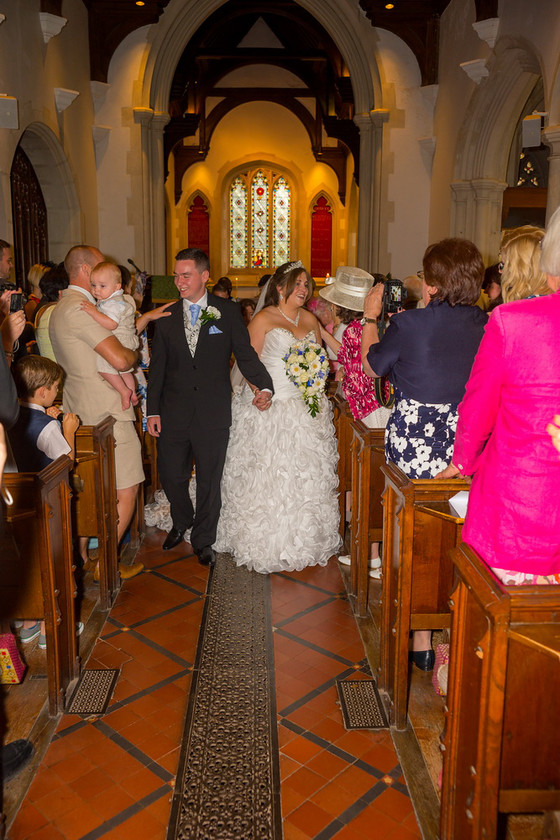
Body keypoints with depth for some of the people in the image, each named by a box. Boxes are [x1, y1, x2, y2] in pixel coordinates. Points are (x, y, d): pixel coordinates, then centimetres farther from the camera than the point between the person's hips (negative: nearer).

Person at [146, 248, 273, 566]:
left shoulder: (228, 312, -1)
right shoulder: (166, 317, 5)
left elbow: (246, 354, -3)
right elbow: (158, 368, 7)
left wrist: (265, 387, -20)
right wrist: (153, 411, 3)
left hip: (213, 414, -2)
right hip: (173, 414, 2)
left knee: (210, 481, 9)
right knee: (172, 477, 10)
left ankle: (203, 539, 29)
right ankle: (181, 523, 41)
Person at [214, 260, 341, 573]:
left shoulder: (310, 319, 14)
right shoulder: (263, 319, -2)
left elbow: (321, 357, 22)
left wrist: (317, 373, 1)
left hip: (306, 406, 5)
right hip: (270, 406, -5)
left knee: (307, 473, 8)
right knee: (268, 473, -3)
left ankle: (306, 539, 21)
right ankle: (267, 543, 9)